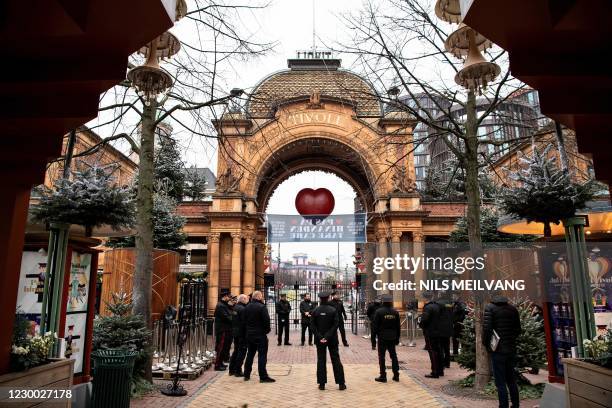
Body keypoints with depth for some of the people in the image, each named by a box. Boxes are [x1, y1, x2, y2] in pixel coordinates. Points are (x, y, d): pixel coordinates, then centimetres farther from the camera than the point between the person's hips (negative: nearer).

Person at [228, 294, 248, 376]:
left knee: (236, 350, 18)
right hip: (242, 333, -9)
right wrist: (246, 333, -15)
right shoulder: (242, 308, -19)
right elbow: (244, 322, -21)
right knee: (242, 351, 0)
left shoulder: (235, 307, 10)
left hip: (235, 332, 9)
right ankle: (238, 371, 3)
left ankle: (232, 369, 24)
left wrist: (234, 330, 18)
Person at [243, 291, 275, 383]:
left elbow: (244, 321, 10)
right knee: (262, 355, -2)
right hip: (260, 335, -7)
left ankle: (247, 375, 21)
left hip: (249, 335, 7)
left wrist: (246, 332, 15)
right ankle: (263, 376, -2)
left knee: (250, 355, 16)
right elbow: (266, 320, -18)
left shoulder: (247, 307, 7)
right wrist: (267, 330, -3)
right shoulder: (262, 307, -16)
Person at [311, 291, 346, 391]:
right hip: (332, 339, -1)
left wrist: (320, 337, -8)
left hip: (320, 339, 1)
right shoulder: (333, 310, -8)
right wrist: (328, 336, -12)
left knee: (321, 361, 8)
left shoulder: (315, 311, -4)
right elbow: (335, 324, -12)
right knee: (336, 360, 6)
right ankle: (341, 383, 9)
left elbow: (312, 325, -6)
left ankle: (322, 384, 8)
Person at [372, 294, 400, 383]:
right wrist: (397, 338, 16)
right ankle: (396, 375, 18)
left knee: (381, 356, 2)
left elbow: (375, 326, -9)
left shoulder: (379, 312, -10)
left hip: (382, 338, -4)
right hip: (392, 338, 5)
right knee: (393, 355, 14)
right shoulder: (395, 312, 4)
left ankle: (383, 376, 3)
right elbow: (398, 327, 9)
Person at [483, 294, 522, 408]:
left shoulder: (490, 307, -7)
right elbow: (518, 329, 9)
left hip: (498, 350, -5)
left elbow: (486, 327, -16)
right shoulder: (513, 309, 7)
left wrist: (486, 343, -2)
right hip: (511, 349, 5)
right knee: (512, 380, 19)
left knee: (500, 382, 1)